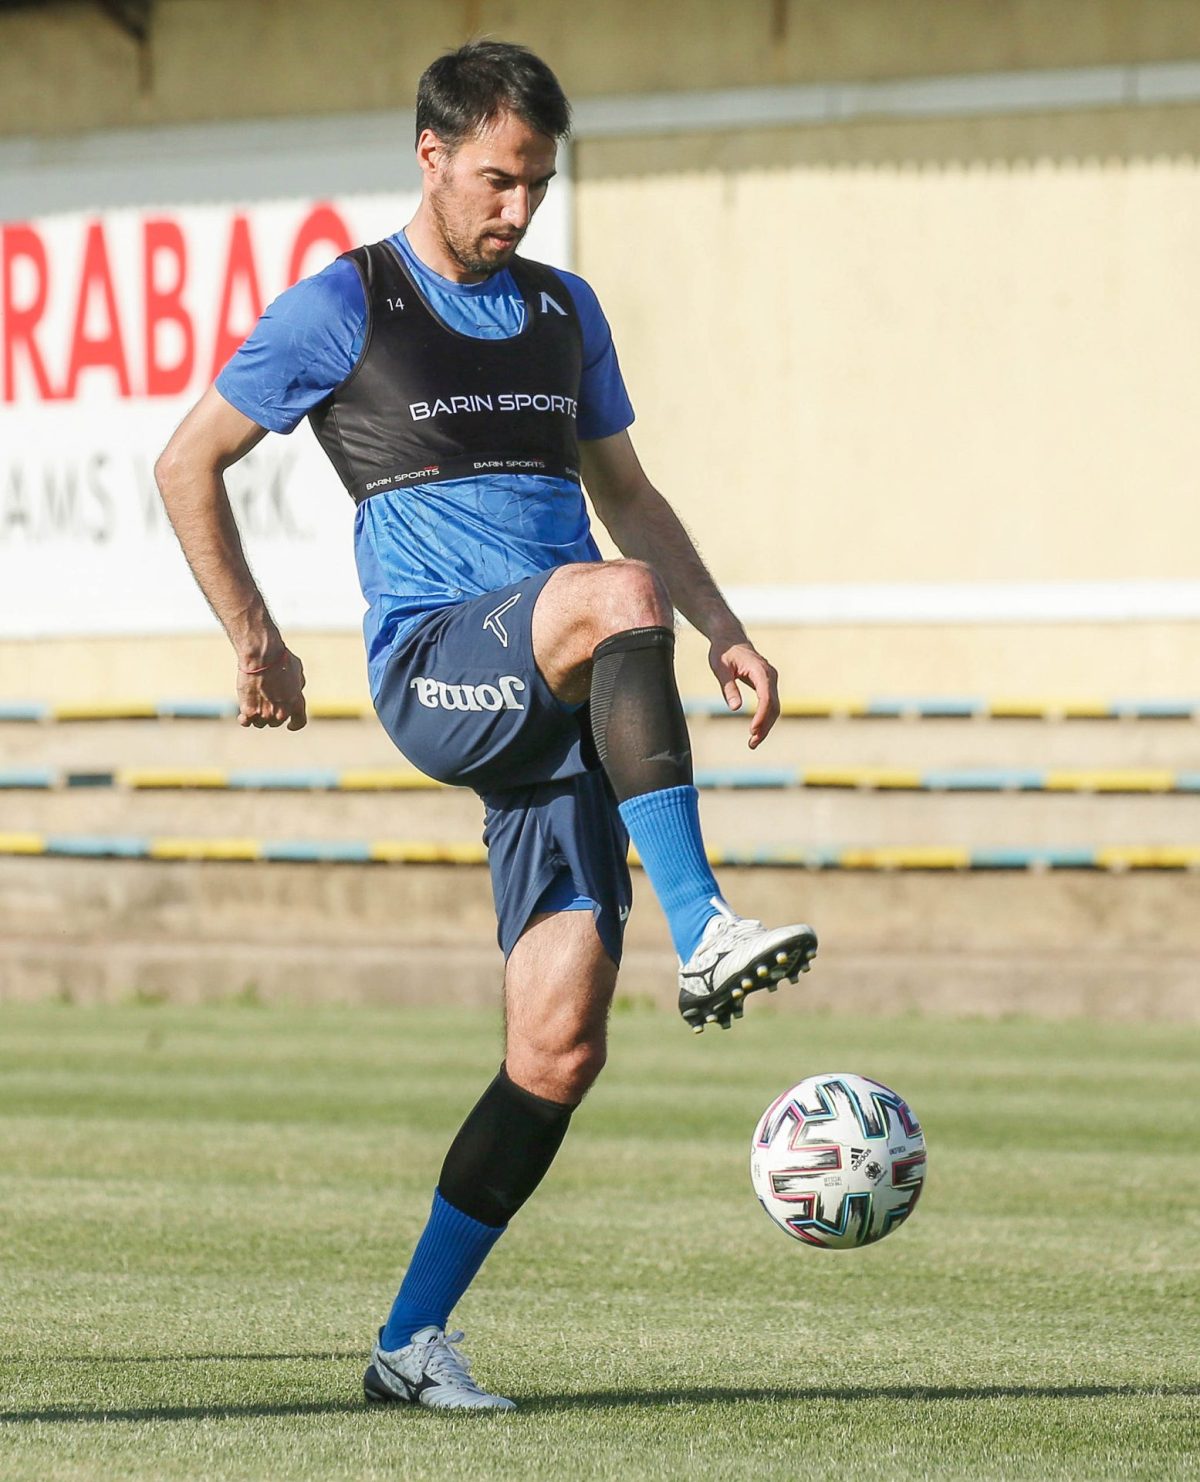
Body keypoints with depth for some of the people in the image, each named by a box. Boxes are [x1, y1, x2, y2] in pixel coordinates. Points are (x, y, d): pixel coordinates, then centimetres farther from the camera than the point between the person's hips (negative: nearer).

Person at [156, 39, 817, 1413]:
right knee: (620, 598, -37)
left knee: (560, 1046, -7)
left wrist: (724, 630, 14)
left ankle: (412, 1338, 3)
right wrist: (256, 640, 5)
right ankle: (701, 935, -44)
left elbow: (625, 493, 28)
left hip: (561, 705, 5)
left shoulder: (562, 310, 20)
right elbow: (188, 463, 10)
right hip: (435, 669, -5)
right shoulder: (342, 308, 4)